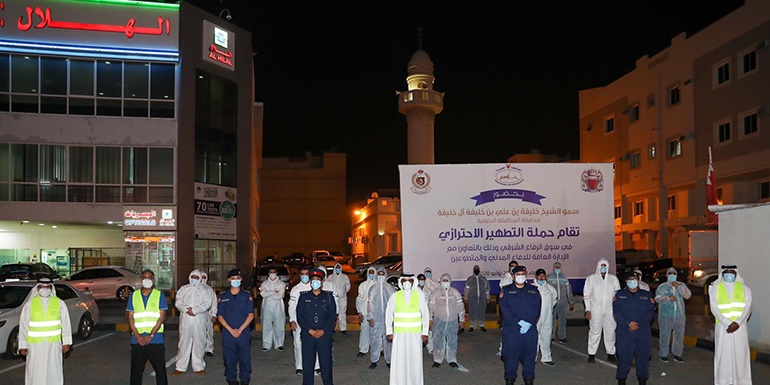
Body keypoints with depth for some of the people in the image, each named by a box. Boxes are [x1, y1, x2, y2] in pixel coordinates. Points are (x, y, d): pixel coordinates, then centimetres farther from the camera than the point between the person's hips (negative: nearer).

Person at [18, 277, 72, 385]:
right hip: (35, 345, 0)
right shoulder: (29, 304, -2)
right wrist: (22, 345, -1)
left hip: (53, 344, 0)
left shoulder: (60, 303, 0)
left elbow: (66, 324, 2)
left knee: (54, 371, 7)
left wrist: (66, 342, -1)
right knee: (35, 372, 4)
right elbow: (23, 325, 1)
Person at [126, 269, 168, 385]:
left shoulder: (159, 295, 3)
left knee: (160, 370, 1)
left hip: (156, 340, -2)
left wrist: (150, 335, -11)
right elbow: (130, 317, 5)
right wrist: (137, 336, -7)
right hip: (137, 340, 2)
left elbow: (162, 317, -3)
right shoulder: (134, 295, 9)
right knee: (136, 371, 8)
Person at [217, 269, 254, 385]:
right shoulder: (223, 297, 5)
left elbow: (251, 315, -1)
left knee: (245, 358, 2)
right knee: (229, 358, 4)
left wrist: (240, 329, -10)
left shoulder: (247, 296, 2)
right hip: (228, 333, 1)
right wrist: (231, 330, -8)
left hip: (244, 332, -1)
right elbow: (220, 316, 3)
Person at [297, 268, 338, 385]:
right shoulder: (304, 296, 7)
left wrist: (322, 331, -9)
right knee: (307, 361, 2)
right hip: (307, 335, 1)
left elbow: (333, 316, 1)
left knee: (326, 361, 1)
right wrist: (310, 330, -9)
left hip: (325, 335, -1)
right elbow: (299, 316, 2)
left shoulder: (328, 296, 6)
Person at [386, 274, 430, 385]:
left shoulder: (419, 296, 0)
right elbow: (388, 314, 6)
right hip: (399, 334, 0)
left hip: (415, 334, 0)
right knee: (399, 359, -1)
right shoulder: (394, 297, 1)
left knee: (415, 359, 2)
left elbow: (425, 314, 3)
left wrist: (425, 332, 0)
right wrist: (389, 332, 3)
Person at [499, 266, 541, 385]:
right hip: (511, 329, -2)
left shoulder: (533, 290, 12)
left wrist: (529, 324, -11)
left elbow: (537, 309, 3)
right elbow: (504, 309, -7)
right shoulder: (506, 290, 5)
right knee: (511, 354, 0)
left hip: (530, 330, 2)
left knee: (529, 353, 5)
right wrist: (519, 322, -15)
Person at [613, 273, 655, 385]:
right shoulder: (619, 295, 8)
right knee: (624, 356, 0)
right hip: (625, 332, -1)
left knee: (643, 355, 3)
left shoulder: (647, 295, 10)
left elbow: (651, 312, 0)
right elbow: (616, 311, -2)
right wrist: (628, 323, -15)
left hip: (643, 332, 1)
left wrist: (638, 324, -13)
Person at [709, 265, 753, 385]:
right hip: (722, 327, 0)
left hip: (740, 327, 1)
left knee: (740, 354, 0)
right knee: (723, 354, 1)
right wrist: (728, 324, -14)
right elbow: (714, 308, -3)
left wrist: (737, 323, -15)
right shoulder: (715, 288, 5)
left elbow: (747, 307, -2)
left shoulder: (744, 288, 7)